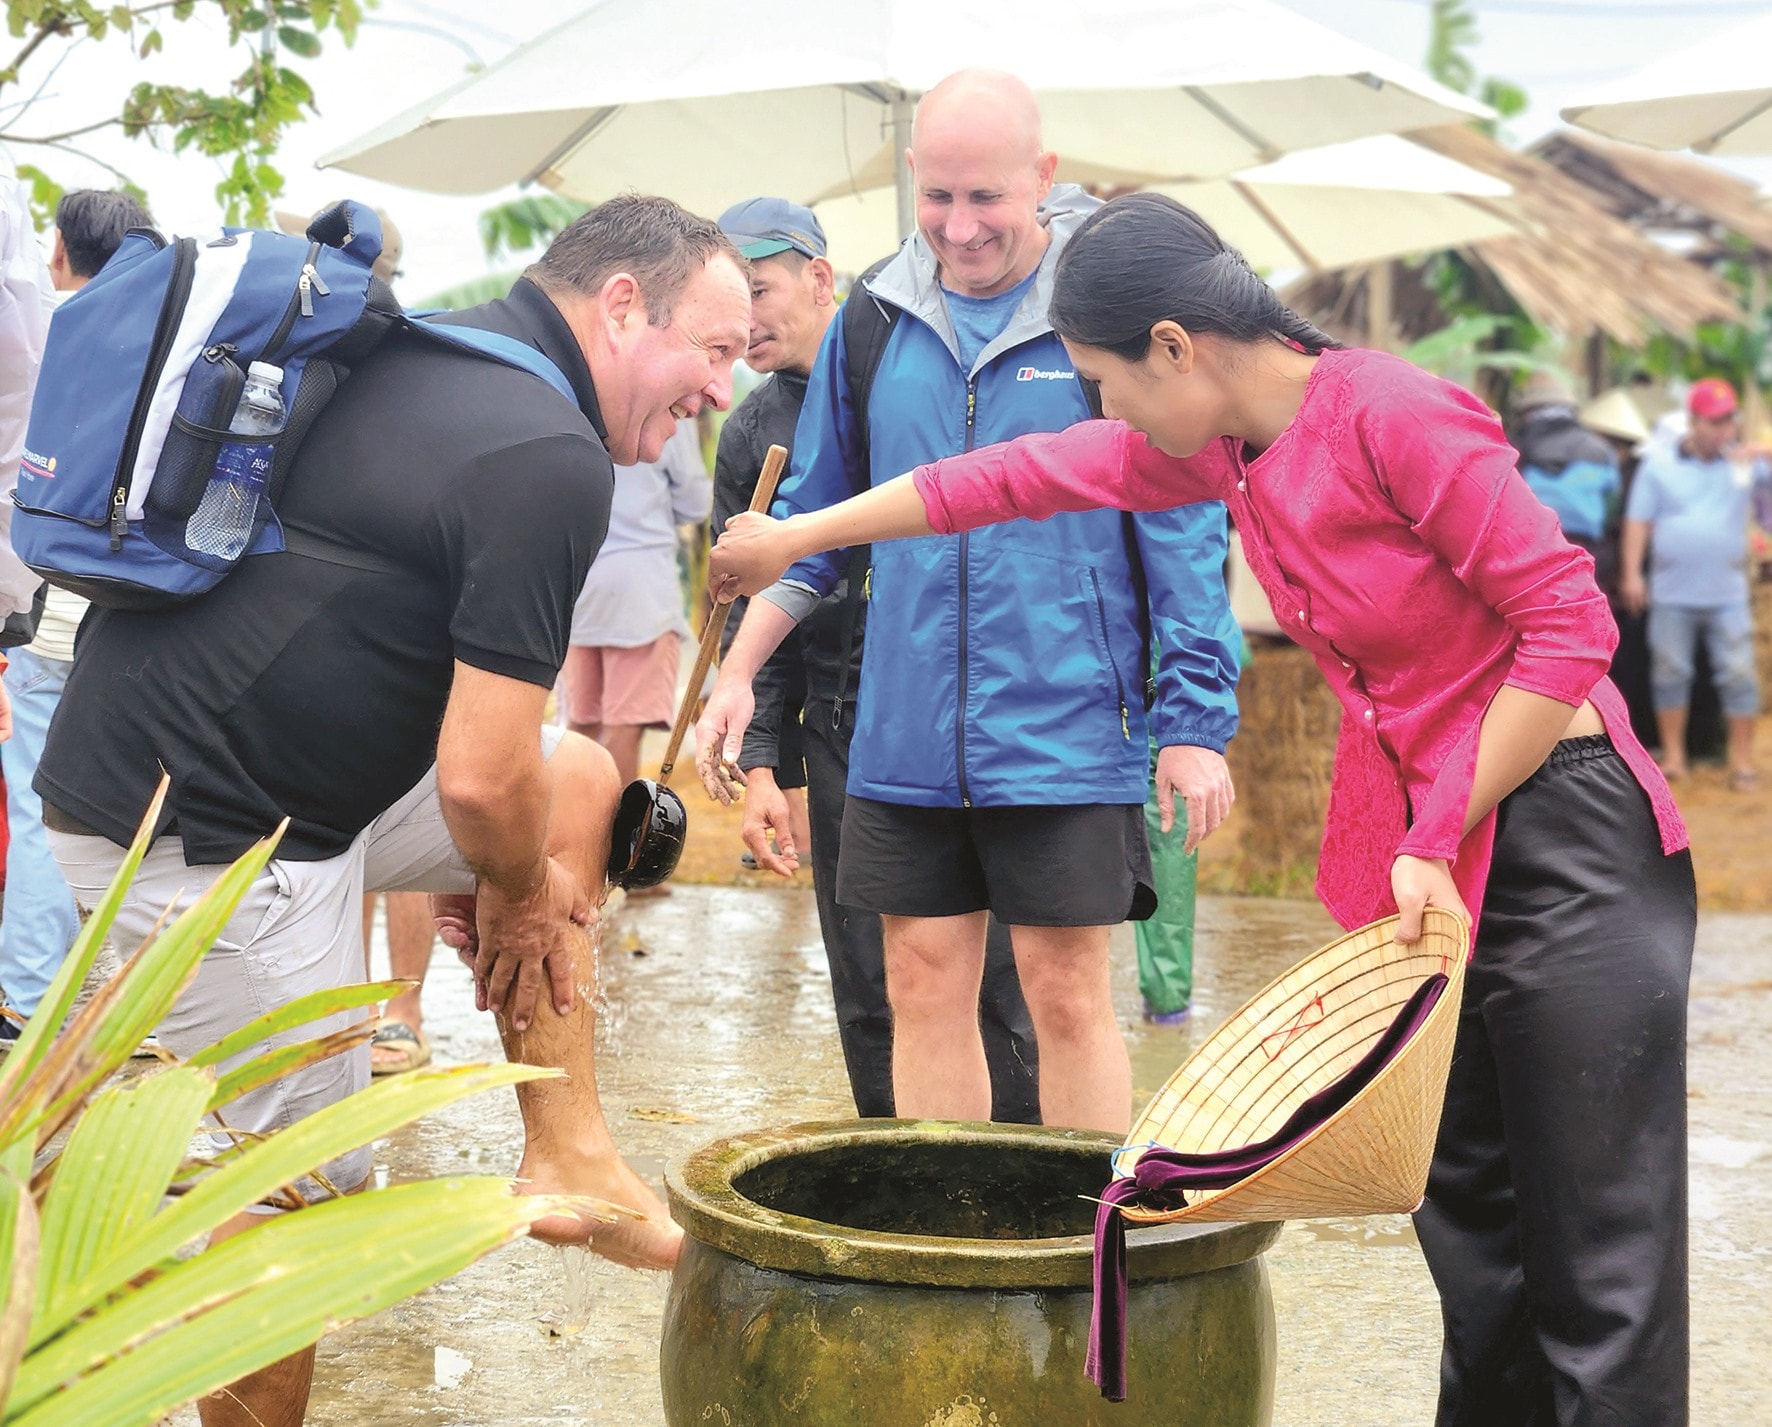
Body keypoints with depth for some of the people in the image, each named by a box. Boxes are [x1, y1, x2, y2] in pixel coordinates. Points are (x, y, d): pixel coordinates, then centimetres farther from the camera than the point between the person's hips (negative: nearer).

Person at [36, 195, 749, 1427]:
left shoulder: (430, 358, 11)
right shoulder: (549, 457, -19)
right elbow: (480, 775, -23)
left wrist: (489, 861, 21)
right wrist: (521, 892, 1)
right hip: (203, 828, -10)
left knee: (580, 782, 15)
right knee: (310, 1186, 1)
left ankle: (571, 1154, 18)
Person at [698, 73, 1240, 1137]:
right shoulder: (877, 320, 7)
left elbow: (1184, 527, -4)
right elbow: (815, 520, 17)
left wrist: (1197, 718, -7)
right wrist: (739, 671, 11)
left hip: (1066, 726, -4)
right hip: (906, 732, 4)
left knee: (1069, 994, 0)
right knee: (924, 987, 9)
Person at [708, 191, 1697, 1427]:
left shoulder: (1395, 417, -19)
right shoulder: (1214, 446, 5)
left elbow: (1569, 623, -18)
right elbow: (1016, 479, 15)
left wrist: (1441, 838, -15)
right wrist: (794, 539, 22)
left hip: (1565, 831, -8)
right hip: (1421, 851, 8)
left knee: (1599, 1243, -3)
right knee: (1467, 1203, 14)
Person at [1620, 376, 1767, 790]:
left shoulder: (1744, 462, 2)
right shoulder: (1659, 462, 2)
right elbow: (1638, 521, 2)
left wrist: (1754, 454, -19)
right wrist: (1631, 573, -4)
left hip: (1727, 596, 0)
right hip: (1672, 595, 0)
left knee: (1738, 675, -1)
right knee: (1670, 674, 6)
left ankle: (1742, 762, 6)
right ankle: (1673, 756, 18)